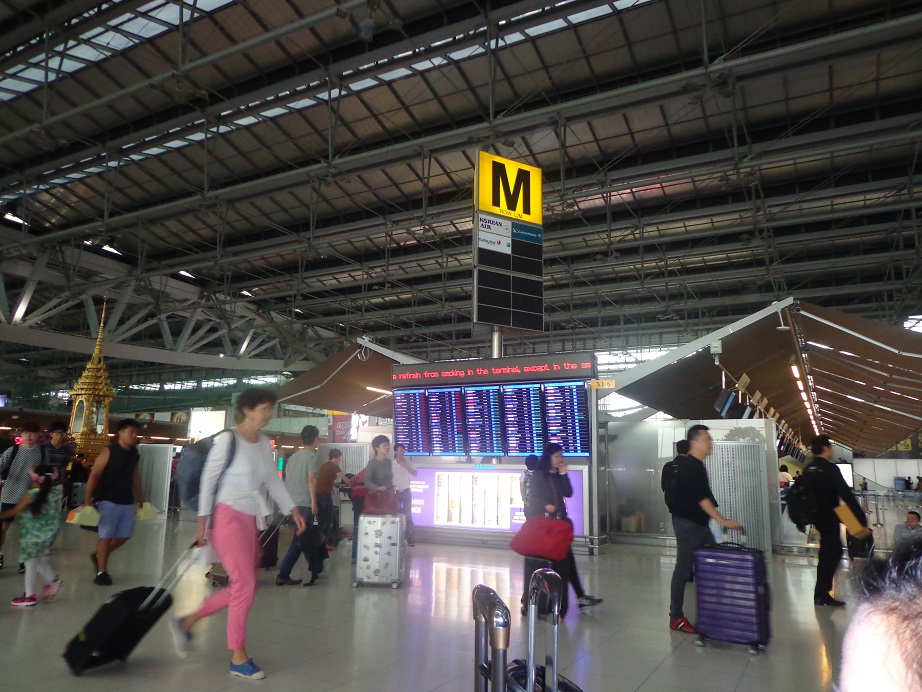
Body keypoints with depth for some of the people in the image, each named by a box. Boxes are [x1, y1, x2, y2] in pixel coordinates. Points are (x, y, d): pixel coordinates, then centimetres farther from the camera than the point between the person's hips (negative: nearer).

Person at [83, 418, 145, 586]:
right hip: (108, 501, -6)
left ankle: (99, 556, 34)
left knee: (125, 535, 11)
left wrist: (140, 499, 18)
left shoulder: (135, 454, 7)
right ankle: (101, 573, 15)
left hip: (127, 502, 6)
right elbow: (93, 476, -13)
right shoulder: (108, 452, -12)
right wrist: (87, 500, -18)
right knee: (106, 536, 1)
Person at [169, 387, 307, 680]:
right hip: (227, 514, -8)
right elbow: (208, 480, -11)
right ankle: (238, 658, 9)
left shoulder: (264, 442, 7)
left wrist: (293, 509, 10)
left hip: (250, 518, 8)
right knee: (245, 584, -6)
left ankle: (187, 621, 28)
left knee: (243, 585, 11)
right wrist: (202, 524, -10)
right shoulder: (228, 439, -13)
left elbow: (273, 480, 14)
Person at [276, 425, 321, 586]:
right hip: (305, 503, -8)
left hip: (292, 502, 8)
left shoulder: (293, 457, 13)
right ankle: (282, 576, -1)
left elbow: (287, 480, 15)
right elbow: (311, 480, -17)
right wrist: (314, 502, -14)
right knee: (299, 540, -2)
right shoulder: (312, 457, -9)